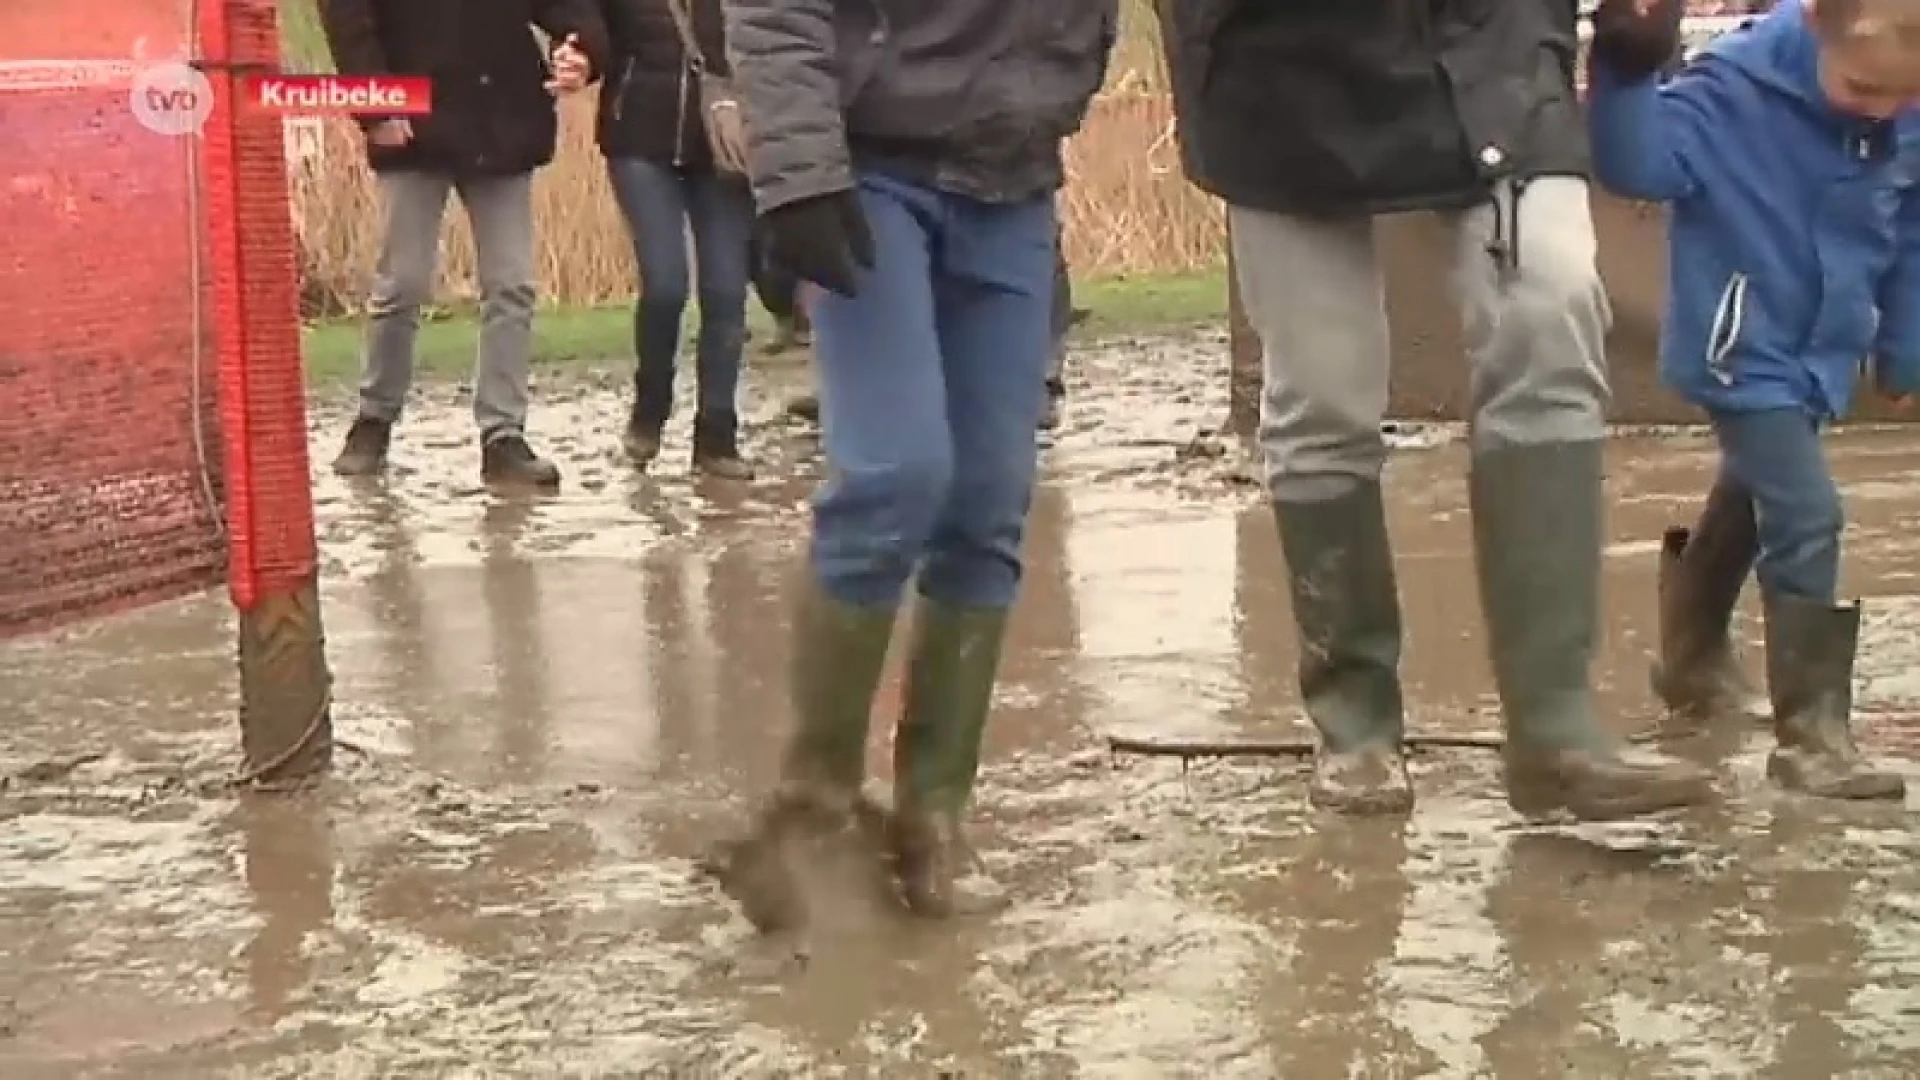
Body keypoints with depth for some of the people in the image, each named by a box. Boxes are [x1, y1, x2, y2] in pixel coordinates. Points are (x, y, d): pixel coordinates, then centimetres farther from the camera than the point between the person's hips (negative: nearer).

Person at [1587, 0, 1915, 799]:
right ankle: (1811, 732, -11)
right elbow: (1637, 163, -31)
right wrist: (1628, 72, -45)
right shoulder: (1738, 89, -22)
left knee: (1746, 508, 26)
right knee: (1806, 520, -18)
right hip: (1744, 354, -7)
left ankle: (1692, 663, 49)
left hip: (1817, 360, 8)